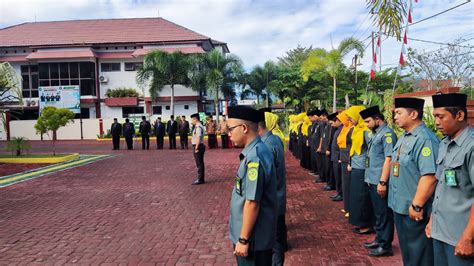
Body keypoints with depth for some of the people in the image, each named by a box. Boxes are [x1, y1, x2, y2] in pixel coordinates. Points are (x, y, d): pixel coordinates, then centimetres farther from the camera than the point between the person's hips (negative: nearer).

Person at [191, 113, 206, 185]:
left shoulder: (198, 127, -18)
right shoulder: (200, 126, 15)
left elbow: (198, 138, -24)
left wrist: (196, 147, -22)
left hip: (198, 146, -10)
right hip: (200, 146, 10)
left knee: (199, 163, -4)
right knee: (200, 163, 16)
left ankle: (200, 179, 2)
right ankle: (201, 178, 24)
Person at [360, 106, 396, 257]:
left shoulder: (387, 134, -15)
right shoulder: (375, 133, 13)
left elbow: (388, 159, -21)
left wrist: (383, 182, -24)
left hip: (380, 182, -9)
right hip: (372, 180, 9)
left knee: (384, 214, 2)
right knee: (378, 212, 18)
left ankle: (386, 245, 11)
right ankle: (379, 239, 30)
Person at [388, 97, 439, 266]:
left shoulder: (425, 139, -22)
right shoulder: (404, 137, 10)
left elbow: (430, 177, -28)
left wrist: (417, 206, -24)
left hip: (414, 210, -9)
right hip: (400, 206, 9)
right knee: (406, 251, 23)